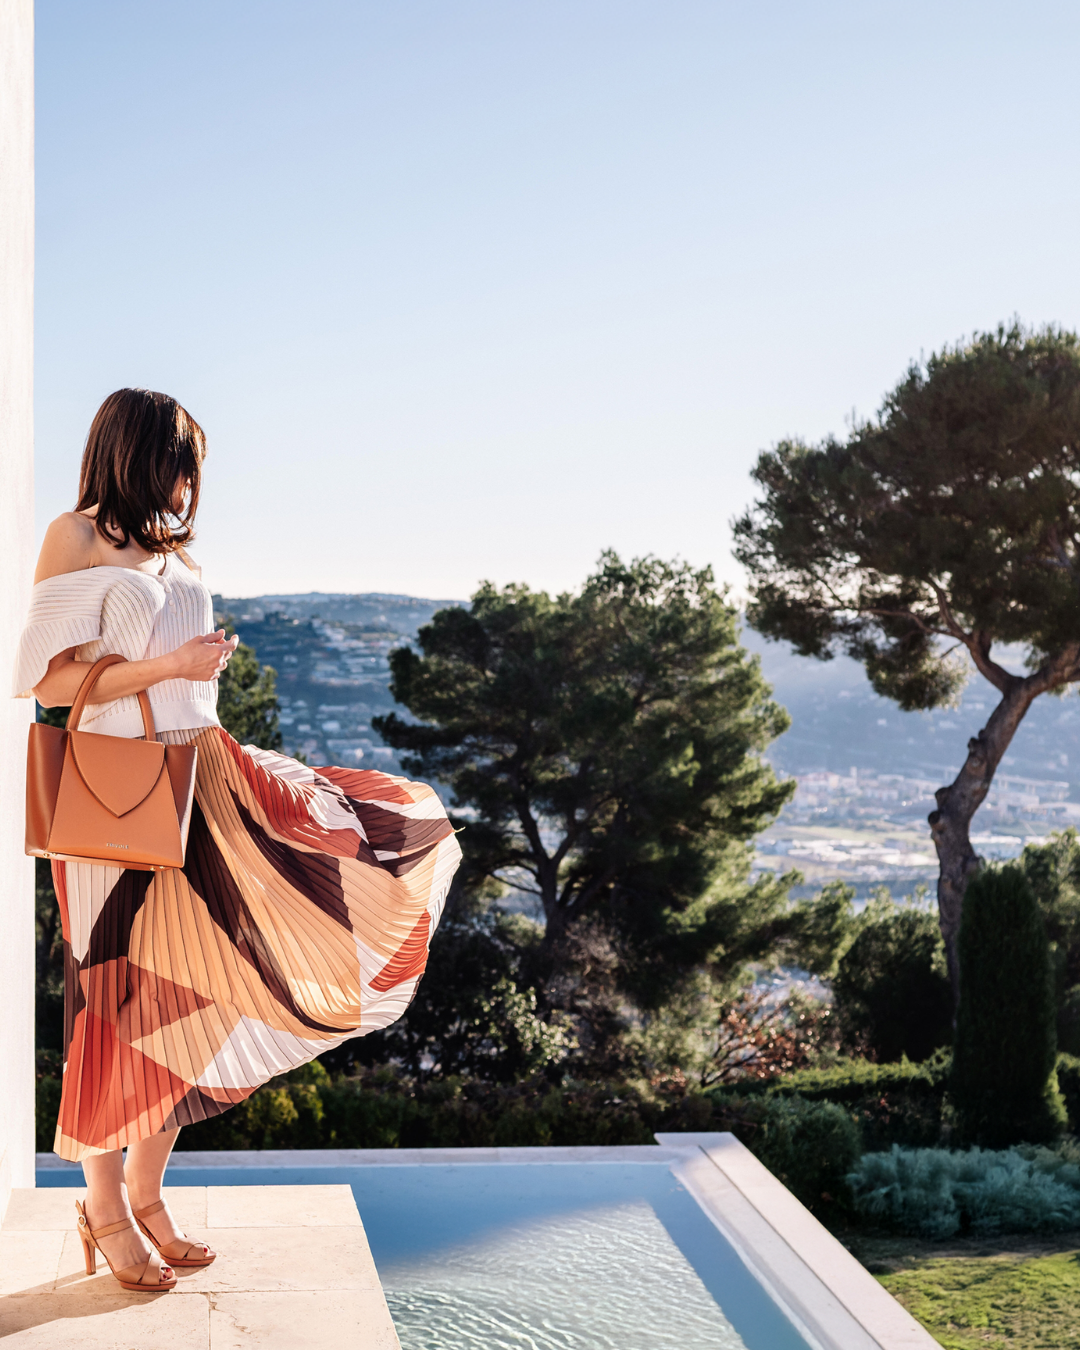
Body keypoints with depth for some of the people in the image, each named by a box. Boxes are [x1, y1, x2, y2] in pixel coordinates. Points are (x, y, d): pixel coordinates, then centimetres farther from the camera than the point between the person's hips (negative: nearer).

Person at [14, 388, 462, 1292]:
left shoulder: (172, 549, 15)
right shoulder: (76, 538, -7)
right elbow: (52, 682, -13)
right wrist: (173, 665, -14)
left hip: (199, 785, 7)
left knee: (188, 994, 8)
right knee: (124, 998, 1)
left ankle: (149, 1195, 22)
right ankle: (107, 1213, 17)